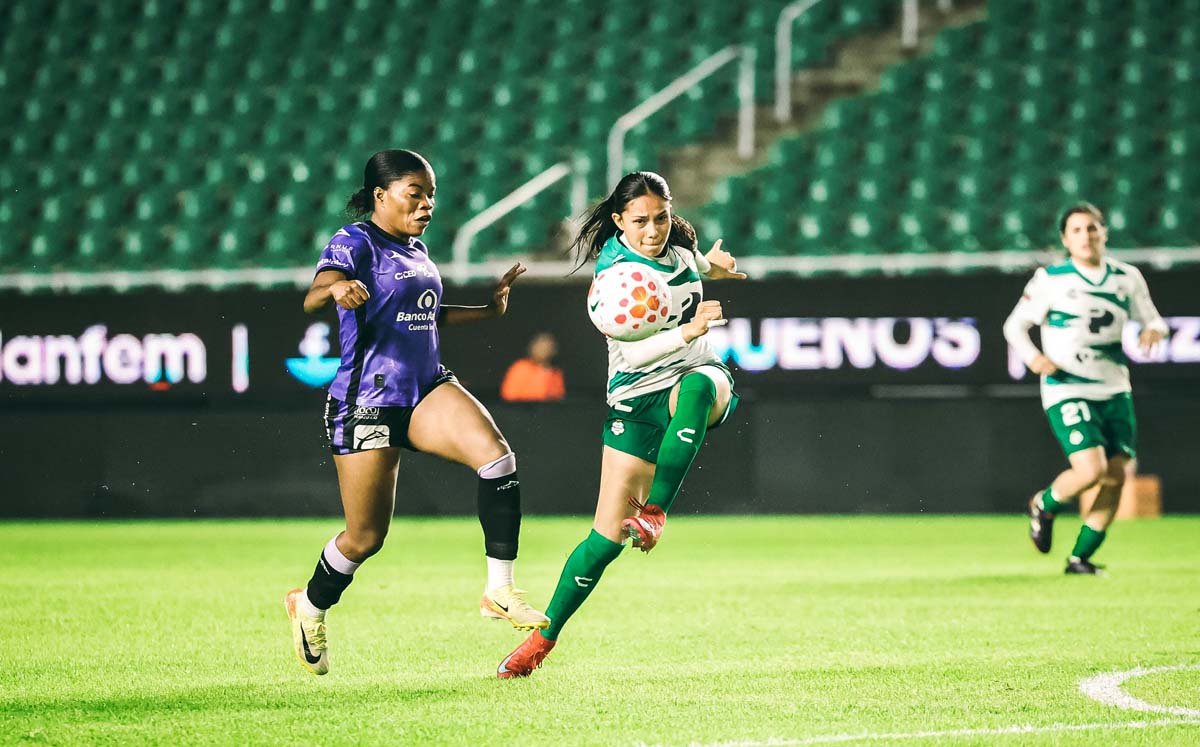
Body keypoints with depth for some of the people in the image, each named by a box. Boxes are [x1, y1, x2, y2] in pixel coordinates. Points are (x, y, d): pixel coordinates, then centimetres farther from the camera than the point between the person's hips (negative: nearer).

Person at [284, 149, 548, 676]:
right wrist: (336, 289, -50)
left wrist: (489, 310, 27)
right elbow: (311, 299, -28)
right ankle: (309, 607, 33)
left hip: (428, 391, 6)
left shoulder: (416, 250, 14)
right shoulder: (355, 242, -9)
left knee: (497, 455, -22)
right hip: (367, 404, -6)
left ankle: (499, 591, -18)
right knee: (366, 537, 2)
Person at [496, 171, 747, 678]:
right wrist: (688, 331, -36)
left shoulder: (677, 244, 3)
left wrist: (710, 266, 47)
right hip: (637, 398, -4)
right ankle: (543, 638, 9)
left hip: (700, 376, 4)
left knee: (696, 388, -39)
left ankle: (654, 513, -35)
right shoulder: (614, 269, -14)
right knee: (608, 536, -8)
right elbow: (633, 351, -23)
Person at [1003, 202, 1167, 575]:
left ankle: (1080, 558, 14)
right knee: (1092, 469, -20)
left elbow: (1151, 318, 14)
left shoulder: (1128, 278, 5)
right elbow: (1014, 325, 0)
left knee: (1116, 477, 0)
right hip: (1067, 390, -5)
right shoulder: (1051, 279, -6)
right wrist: (1033, 357, -19)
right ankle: (1044, 506, 13)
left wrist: (1153, 330, -11)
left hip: (1115, 390, 5)